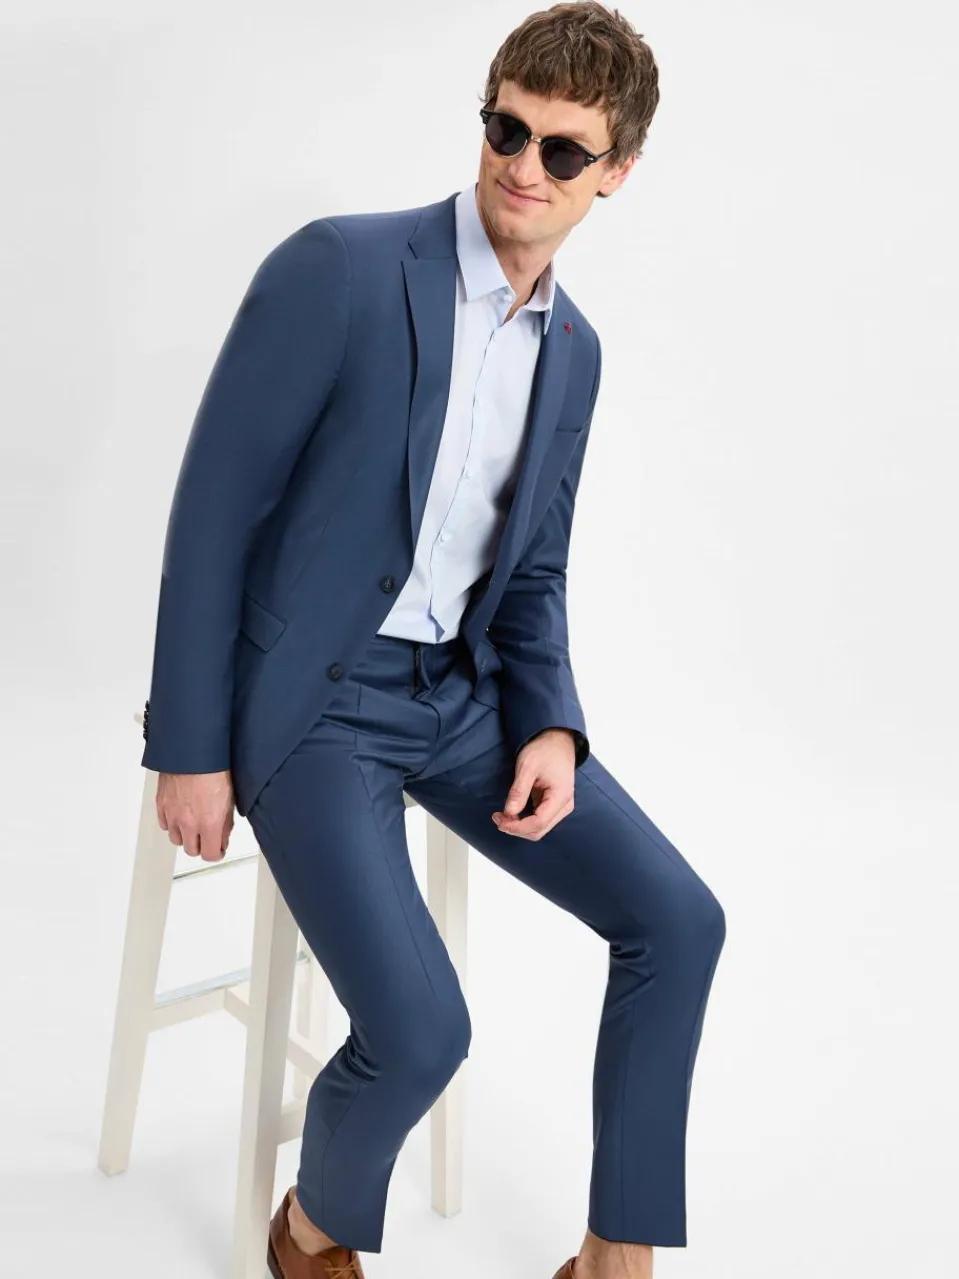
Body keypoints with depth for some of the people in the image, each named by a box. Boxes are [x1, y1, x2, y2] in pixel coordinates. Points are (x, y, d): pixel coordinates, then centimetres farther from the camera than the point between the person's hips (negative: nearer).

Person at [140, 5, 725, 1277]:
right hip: (309, 699, -6)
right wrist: (191, 748, -12)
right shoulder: (340, 268, -15)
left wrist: (551, 725, -4)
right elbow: (213, 506, -13)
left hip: (461, 690, 7)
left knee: (679, 921, -2)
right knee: (422, 1031, -21)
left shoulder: (575, 348, 6)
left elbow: (534, 570, 13)